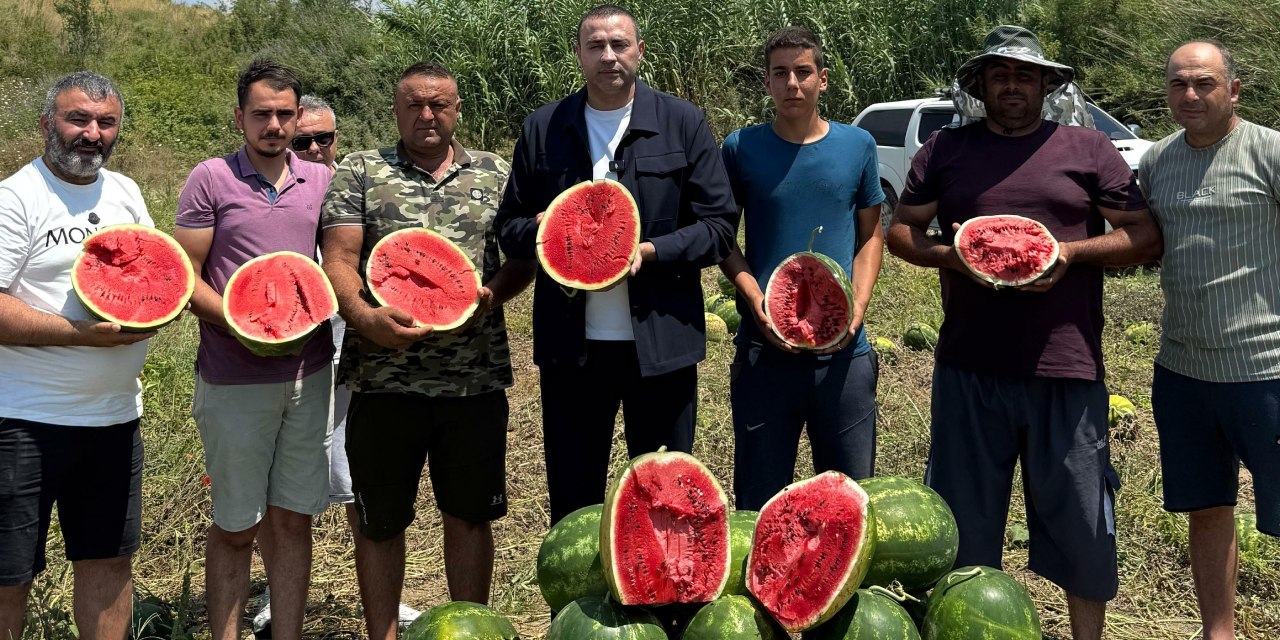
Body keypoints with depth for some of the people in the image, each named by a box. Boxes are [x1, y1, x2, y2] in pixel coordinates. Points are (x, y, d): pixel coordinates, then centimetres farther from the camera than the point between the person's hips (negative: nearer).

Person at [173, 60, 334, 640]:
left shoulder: (319, 180, 9)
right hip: (235, 379, -3)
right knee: (235, 526, 7)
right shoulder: (211, 179, -1)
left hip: (309, 373, 3)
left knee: (293, 520, 9)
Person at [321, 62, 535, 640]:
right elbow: (338, 260, -3)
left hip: (476, 376, 2)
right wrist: (365, 317, -22)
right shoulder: (359, 172, 5)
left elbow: (524, 257, 10)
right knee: (380, 521, 9)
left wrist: (492, 294, -11)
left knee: (470, 514, 12)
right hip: (384, 377, -1)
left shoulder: (495, 174, 11)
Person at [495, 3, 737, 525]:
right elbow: (508, 227, 12)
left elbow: (719, 225, 1)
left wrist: (650, 252, -15)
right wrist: (541, 228, -11)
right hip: (570, 345, 2)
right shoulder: (542, 129, 8)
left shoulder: (683, 124, 3)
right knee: (571, 500, 11)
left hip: (661, 341, -1)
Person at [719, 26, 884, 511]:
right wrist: (758, 303, -12)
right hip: (765, 352, -1)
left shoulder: (858, 145, 5)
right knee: (759, 501, 8)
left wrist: (856, 309, -6)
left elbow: (871, 235, 10)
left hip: (844, 353, 1)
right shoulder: (742, 148, 0)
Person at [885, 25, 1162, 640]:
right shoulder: (945, 149, 11)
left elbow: (1146, 237, 6)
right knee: (962, 522, 9)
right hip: (968, 367, 1)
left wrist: (1072, 253, -11)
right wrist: (950, 256, -9)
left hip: (1067, 367, -1)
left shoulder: (1089, 149, 8)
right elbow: (900, 231, 11)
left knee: (1081, 521, 6)